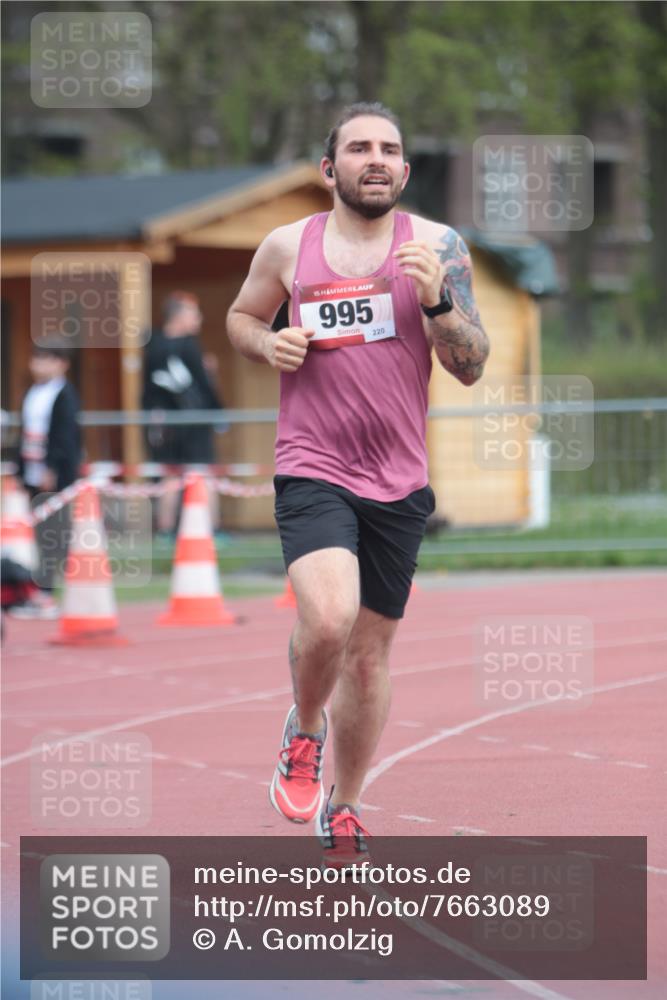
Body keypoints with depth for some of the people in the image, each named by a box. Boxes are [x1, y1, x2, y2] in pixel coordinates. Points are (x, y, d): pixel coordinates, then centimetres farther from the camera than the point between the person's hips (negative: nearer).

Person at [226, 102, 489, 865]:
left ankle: (342, 809, 28)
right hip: (312, 472, -2)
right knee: (328, 617, -25)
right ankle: (303, 731, 6)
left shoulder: (436, 246, 1)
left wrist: (436, 299, -19)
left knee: (370, 655, 10)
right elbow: (240, 317, 20)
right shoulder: (288, 247, 2)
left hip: (399, 483, 2)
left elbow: (470, 367, -1)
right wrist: (269, 344, -3)